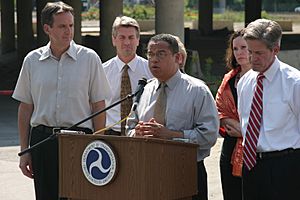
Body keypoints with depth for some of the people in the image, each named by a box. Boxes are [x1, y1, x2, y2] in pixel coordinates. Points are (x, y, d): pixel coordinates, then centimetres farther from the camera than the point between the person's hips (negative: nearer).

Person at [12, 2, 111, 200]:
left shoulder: (89, 58, 1)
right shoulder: (32, 60, 7)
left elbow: (99, 106, 2)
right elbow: (25, 107, 10)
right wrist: (24, 151, 8)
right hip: (42, 137, 2)